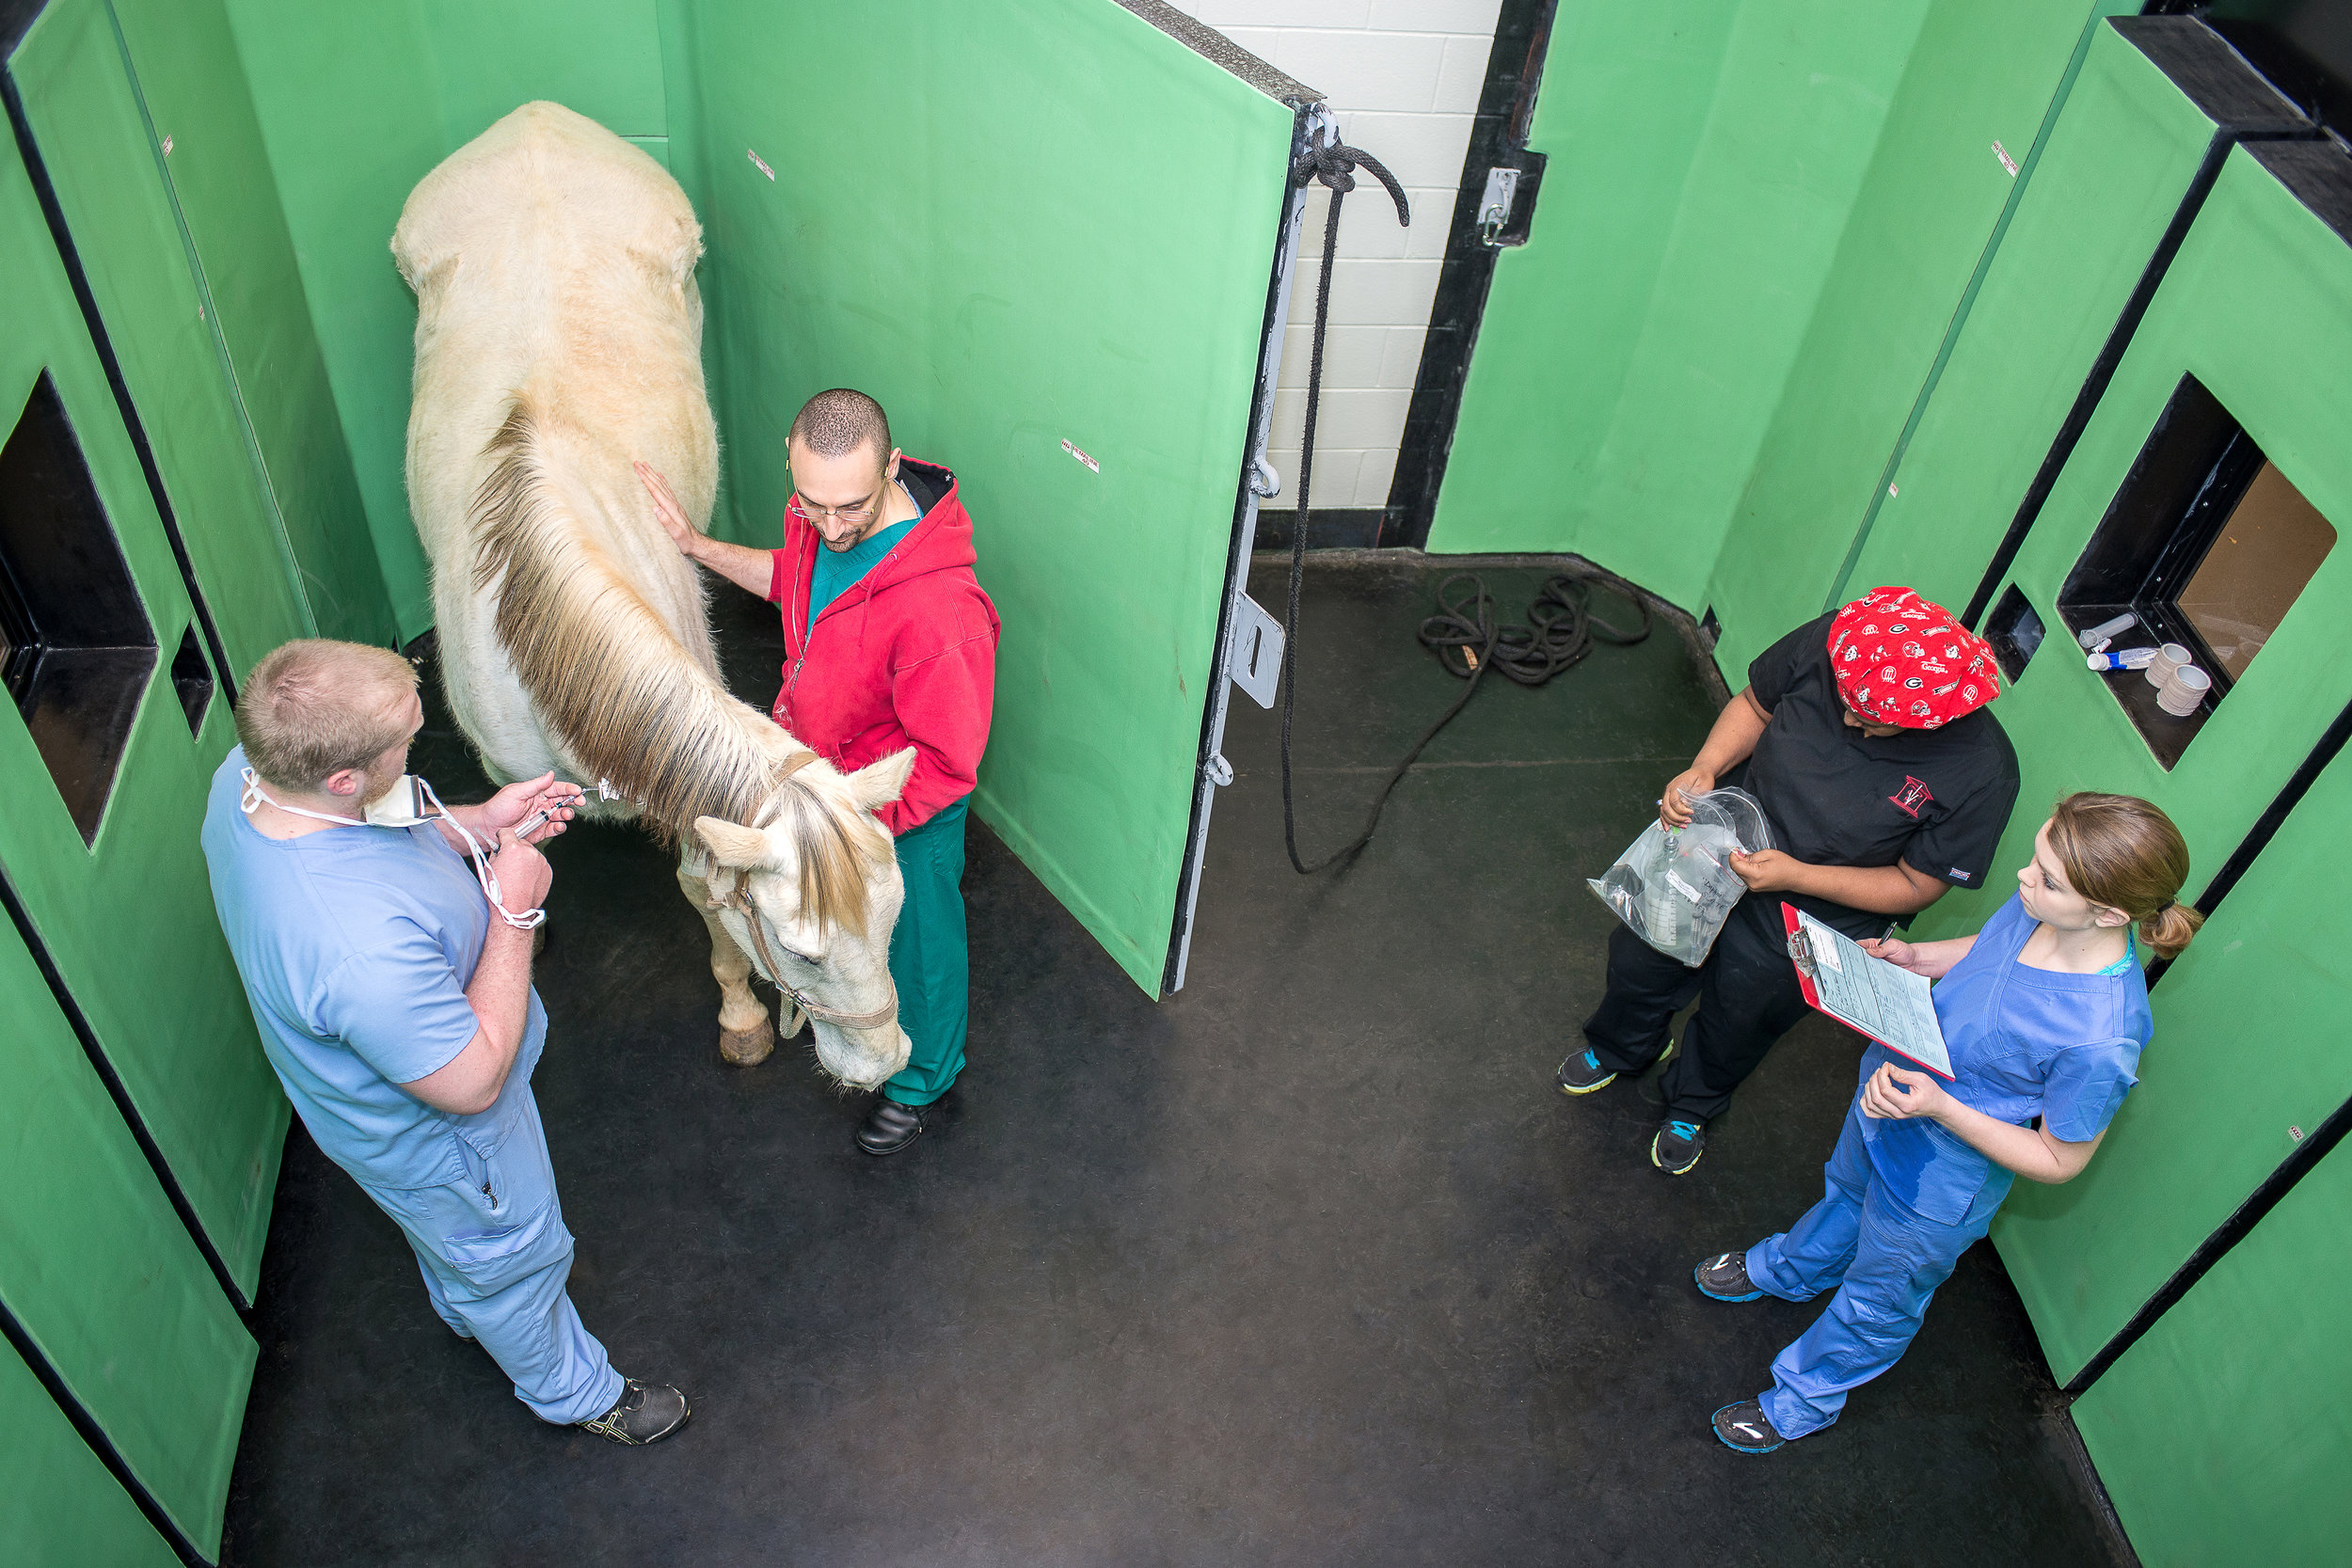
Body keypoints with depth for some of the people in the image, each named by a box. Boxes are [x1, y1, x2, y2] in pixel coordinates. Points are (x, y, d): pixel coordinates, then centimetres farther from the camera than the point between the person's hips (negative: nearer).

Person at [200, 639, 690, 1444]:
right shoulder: (362, 948, -49)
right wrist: (513, 910, -29)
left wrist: (475, 827, -10)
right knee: (512, 1259, 24)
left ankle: (464, 1309, 71)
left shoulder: (248, 774, -23)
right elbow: (473, 1081, -34)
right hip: (434, 1134, -8)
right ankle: (576, 1391, 54)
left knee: (443, 1227, 39)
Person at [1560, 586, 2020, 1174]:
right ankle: (1621, 1046, 60)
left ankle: (1693, 1103, 58)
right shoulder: (1829, 643, -25)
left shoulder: (1981, 773, -32)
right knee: (1640, 955, 23)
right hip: (1724, 838, 3)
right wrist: (1704, 769, -22)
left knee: (1736, 1021, 22)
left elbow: (1915, 886, -20)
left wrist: (1795, 876, -29)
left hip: (1808, 921, -3)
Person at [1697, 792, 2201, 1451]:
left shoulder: (2101, 1039, -41)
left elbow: (2059, 1161, -25)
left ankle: (1802, 1402, 52)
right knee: (1845, 1193, 37)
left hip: (1936, 1185, -6)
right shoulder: (2039, 906, -22)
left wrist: (1941, 1108, -34)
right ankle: (1788, 1269, 70)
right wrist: (1918, 957, -14)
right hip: (1886, 1099, 6)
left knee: (1877, 1300, 24)